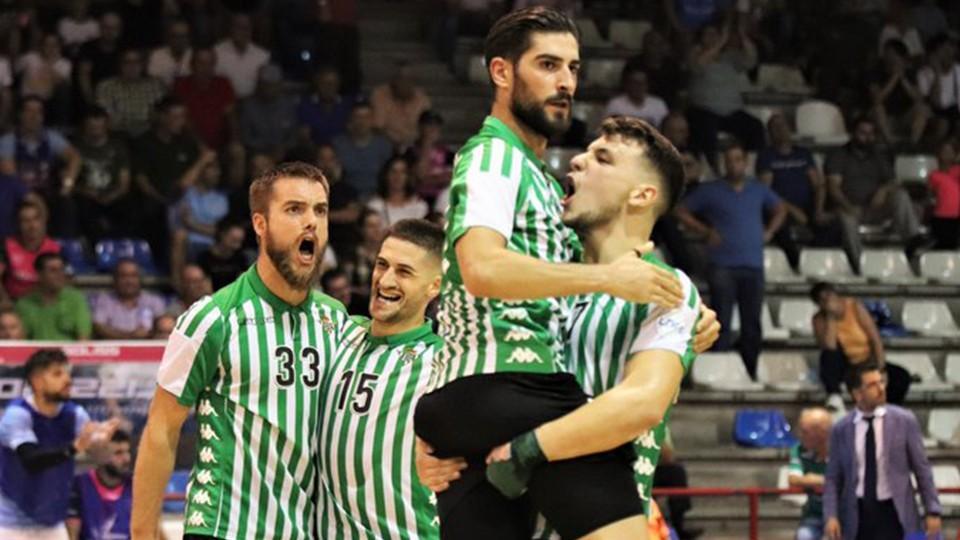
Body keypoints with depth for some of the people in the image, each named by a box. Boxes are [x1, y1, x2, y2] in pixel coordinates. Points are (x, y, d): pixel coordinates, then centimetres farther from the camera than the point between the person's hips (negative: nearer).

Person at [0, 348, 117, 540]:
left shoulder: (74, 414, -4)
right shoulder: (17, 414, -19)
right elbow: (31, 460, -34)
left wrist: (101, 439, -41)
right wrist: (74, 447, -48)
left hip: (52, 524, 6)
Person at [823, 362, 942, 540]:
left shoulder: (905, 421, -1)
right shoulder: (841, 430, 3)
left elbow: (922, 470, 2)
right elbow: (833, 479, 5)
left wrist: (933, 512, -2)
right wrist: (831, 516, -9)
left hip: (893, 514, -2)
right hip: (858, 513, 2)